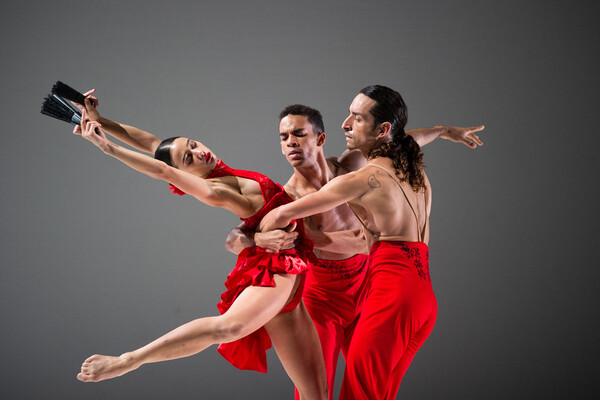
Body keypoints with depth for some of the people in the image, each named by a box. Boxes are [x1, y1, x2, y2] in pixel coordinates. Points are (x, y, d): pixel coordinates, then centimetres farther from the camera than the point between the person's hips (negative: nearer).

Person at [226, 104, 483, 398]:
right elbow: (233, 240, -26)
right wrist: (260, 239, -48)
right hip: (321, 293, -4)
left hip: (364, 286, 4)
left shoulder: (347, 166, -8)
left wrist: (443, 131, 19)